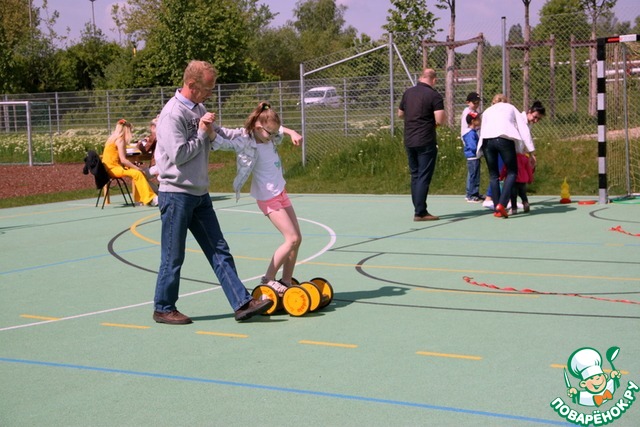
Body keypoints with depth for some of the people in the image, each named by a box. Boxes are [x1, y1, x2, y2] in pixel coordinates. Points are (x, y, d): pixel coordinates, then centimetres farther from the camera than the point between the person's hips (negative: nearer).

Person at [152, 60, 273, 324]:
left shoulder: (199, 109, 12)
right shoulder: (172, 114, -16)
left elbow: (210, 143, 20)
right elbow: (178, 154, -21)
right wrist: (202, 133, -12)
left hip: (200, 194, 8)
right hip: (176, 195, -8)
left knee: (220, 251, 4)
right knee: (173, 256, 2)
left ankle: (242, 303, 4)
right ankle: (163, 309, 17)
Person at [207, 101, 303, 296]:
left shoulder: (268, 136, 1)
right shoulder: (246, 142, -20)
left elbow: (281, 129, 22)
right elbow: (220, 139, -28)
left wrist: (292, 133, 2)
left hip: (280, 192, 9)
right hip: (268, 197, -9)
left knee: (297, 238, 8)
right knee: (292, 239, -12)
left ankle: (286, 281, 17)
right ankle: (268, 280, -1)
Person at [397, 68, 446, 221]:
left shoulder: (408, 93, 8)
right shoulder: (434, 95, -10)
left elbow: (400, 114, 19)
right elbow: (440, 120, -17)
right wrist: (445, 115, 3)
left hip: (409, 141, 6)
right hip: (426, 142, -6)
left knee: (415, 176, 14)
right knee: (424, 177, -4)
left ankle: (419, 210, 17)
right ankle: (420, 212, -7)